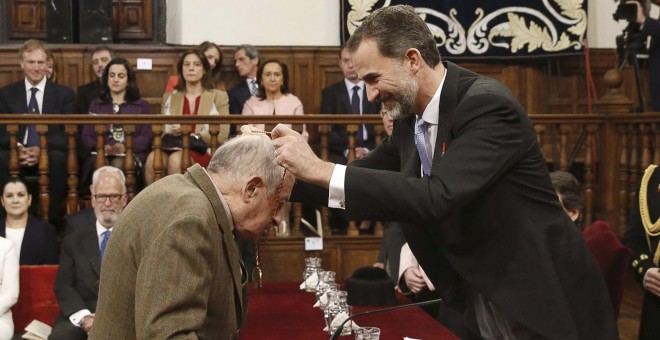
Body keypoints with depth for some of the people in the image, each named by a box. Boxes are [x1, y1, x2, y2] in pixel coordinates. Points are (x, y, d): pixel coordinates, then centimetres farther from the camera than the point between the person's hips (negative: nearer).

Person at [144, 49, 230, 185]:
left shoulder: (219, 96, 13)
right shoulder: (169, 98, 22)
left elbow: (222, 135, 2)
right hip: (173, 147, 3)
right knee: (153, 158, -32)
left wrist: (194, 136, -11)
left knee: (176, 158, -36)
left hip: (202, 151, -2)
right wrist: (171, 133, -8)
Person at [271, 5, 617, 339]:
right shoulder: (409, 119, 3)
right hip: (479, 297, 7)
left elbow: (438, 197, -33)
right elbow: (360, 181, 12)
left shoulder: (487, 104, -22)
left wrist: (321, 170, -31)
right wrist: (291, 170, -5)